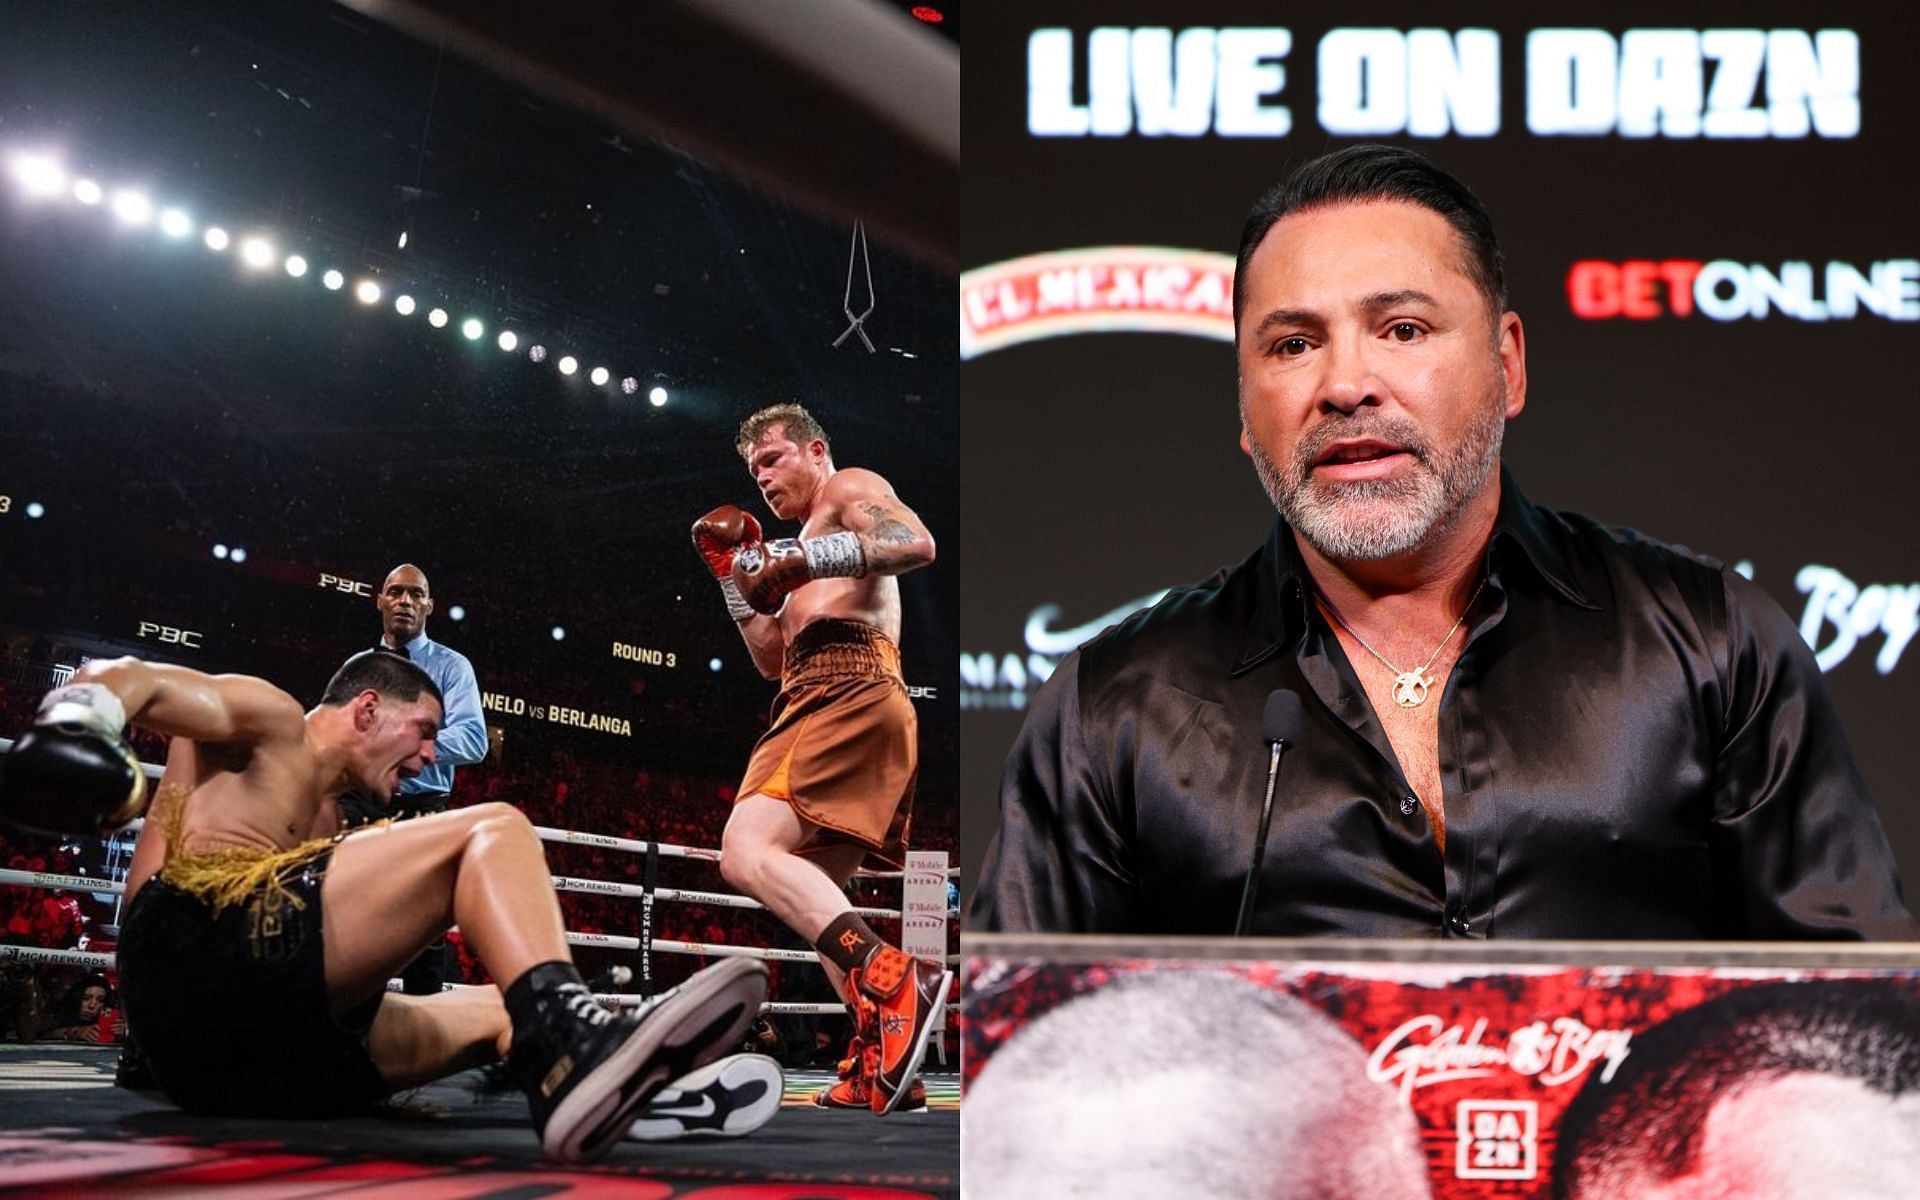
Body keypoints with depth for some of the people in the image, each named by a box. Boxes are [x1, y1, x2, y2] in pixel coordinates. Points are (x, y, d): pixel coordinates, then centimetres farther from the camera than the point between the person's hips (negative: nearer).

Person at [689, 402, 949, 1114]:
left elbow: (916, 544, -13)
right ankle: (882, 1061, 3)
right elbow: (774, 659, 32)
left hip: (851, 691, -10)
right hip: (811, 702, 10)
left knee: (747, 852, -26)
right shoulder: (803, 542, 37)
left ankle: (892, 979, -41)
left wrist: (806, 562, -18)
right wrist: (736, 578, 26)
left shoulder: (851, 489, 10)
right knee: (814, 904, 9)